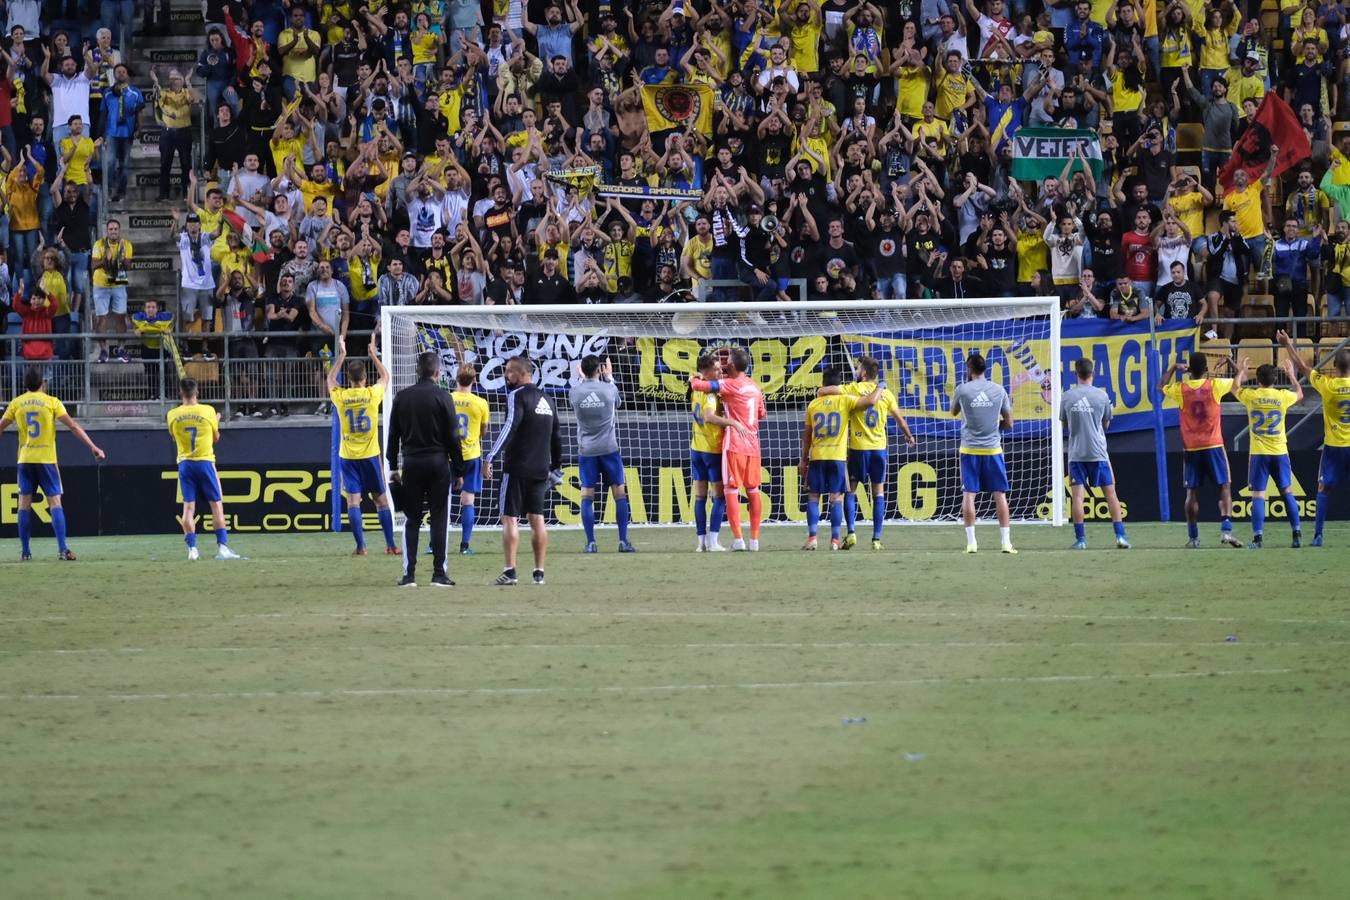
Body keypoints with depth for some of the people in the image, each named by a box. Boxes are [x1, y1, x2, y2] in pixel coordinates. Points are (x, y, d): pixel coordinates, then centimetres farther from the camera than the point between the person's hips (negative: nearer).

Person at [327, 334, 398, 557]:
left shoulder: (340, 397, -6)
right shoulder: (373, 394, -7)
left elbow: (330, 379, 17)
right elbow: (385, 376, 15)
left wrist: (341, 356, 22)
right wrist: (374, 355, 26)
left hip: (348, 456, 0)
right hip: (370, 455, 0)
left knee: (353, 500, -1)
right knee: (381, 499, 8)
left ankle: (361, 546, -8)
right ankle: (390, 545, 8)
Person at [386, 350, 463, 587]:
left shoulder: (401, 397, 5)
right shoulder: (442, 397, -5)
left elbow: (393, 434, 8)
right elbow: (452, 437, -5)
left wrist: (393, 467, 15)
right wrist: (458, 470, 1)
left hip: (411, 463, 3)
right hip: (438, 462, -3)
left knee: (411, 520, 7)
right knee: (439, 519, 2)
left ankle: (408, 574, 2)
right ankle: (439, 574, -1)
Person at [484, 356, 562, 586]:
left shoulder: (517, 395, -9)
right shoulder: (546, 399, 15)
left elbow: (510, 426, -21)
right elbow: (556, 435, 19)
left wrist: (491, 457, -25)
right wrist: (556, 465, 27)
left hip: (517, 467, -7)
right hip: (540, 469, 7)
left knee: (510, 518, -5)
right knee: (537, 518, 11)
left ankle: (509, 572, -13)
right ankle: (539, 572, 10)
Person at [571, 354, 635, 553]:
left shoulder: (575, 391, -5)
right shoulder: (609, 389, -6)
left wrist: (582, 378, 26)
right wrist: (609, 378, 29)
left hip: (586, 449, 1)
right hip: (608, 448, -1)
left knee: (587, 495, 3)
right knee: (619, 493, 6)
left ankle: (591, 543, -2)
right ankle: (623, 541, 3)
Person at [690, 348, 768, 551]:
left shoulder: (729, 385, -9)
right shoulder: (755, 387, 13)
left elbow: (697, 385, -13)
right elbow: (762, 414, 24)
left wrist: (695, 379, 10)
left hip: (734, 444, -7)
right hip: (753, 444, 7)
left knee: (731, 490, -5)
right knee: (753, 490, 9)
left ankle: (738, 539, -12)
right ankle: (754, 540, 9)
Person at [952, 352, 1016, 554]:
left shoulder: (963, 389, -4)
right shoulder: (998, 390, 1)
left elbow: (954, 412, 17)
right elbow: (1008, 423, 6)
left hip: (970, 449, -1)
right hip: (993, 449, 1)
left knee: (969, 494, 1)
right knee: (1000, 494, 5)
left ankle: (971, 542, -5)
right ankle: (1006, 541, 1)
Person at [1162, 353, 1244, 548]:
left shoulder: (1180, 389, -2)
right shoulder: (1215, 386, -5)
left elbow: (1162, 389, 20)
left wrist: (1173, 370, 26)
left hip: (1191, 449, 2)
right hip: (1213, 445, -2)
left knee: (1192, 492, 6)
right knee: (1224, 487, 1)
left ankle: (1193, 537, 5)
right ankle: (1226, 530, -14)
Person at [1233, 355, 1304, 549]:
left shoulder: (1249, 396, -6)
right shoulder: (1283, 396, -4)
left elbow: (1235, 388, 18)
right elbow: (1299, 394, 21)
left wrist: (1241, 372, 33)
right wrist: (1291, 375, 35)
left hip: (1258, 454, -1)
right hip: (1280, 452, 1)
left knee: (1258, 495, -2)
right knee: (1287, 492, 12)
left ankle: (1258, 538, -12)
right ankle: (1297, 534, 9)